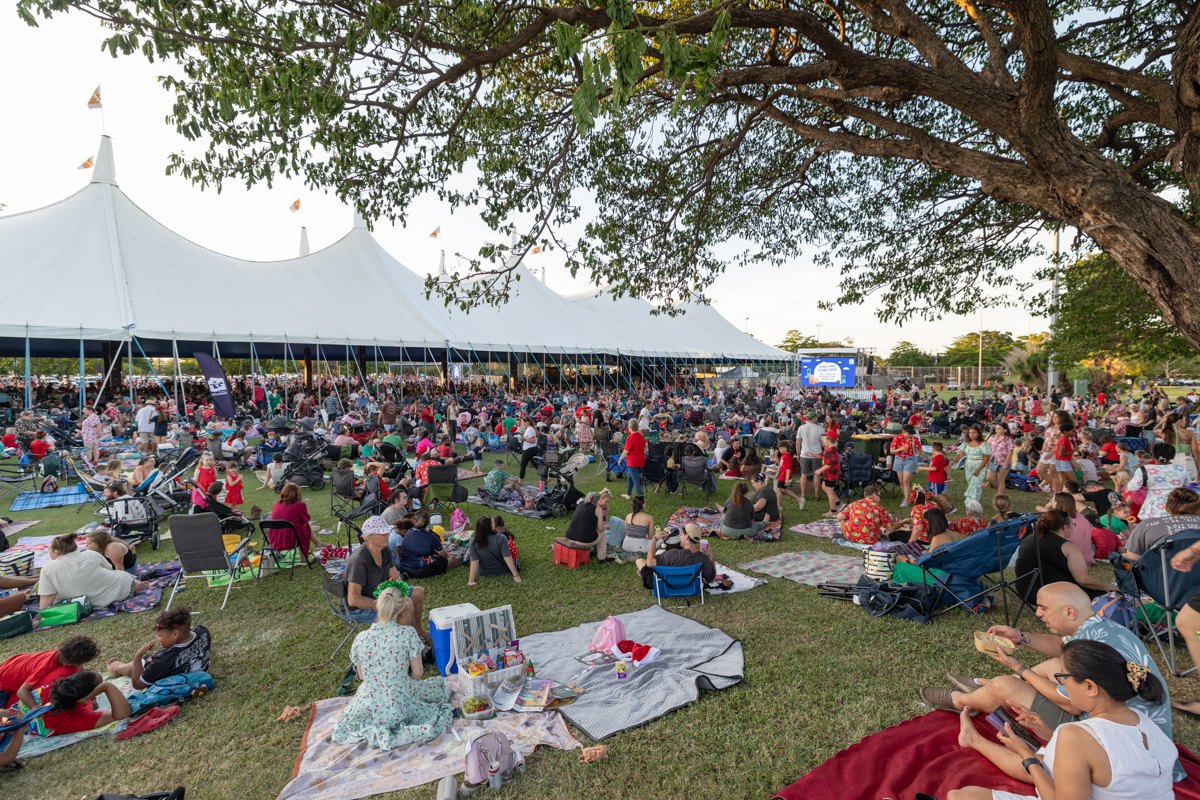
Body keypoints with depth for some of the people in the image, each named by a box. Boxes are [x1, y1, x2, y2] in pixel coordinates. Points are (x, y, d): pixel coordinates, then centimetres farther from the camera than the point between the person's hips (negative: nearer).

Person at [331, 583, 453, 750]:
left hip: (370, 707, 5)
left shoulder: (360, 639, -10)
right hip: (400, 702, -5)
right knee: (440, 684, 21)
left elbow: (362, 676, 5)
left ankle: (371, 731, 13)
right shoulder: (408, 633, -19)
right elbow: (418, 673, -9)